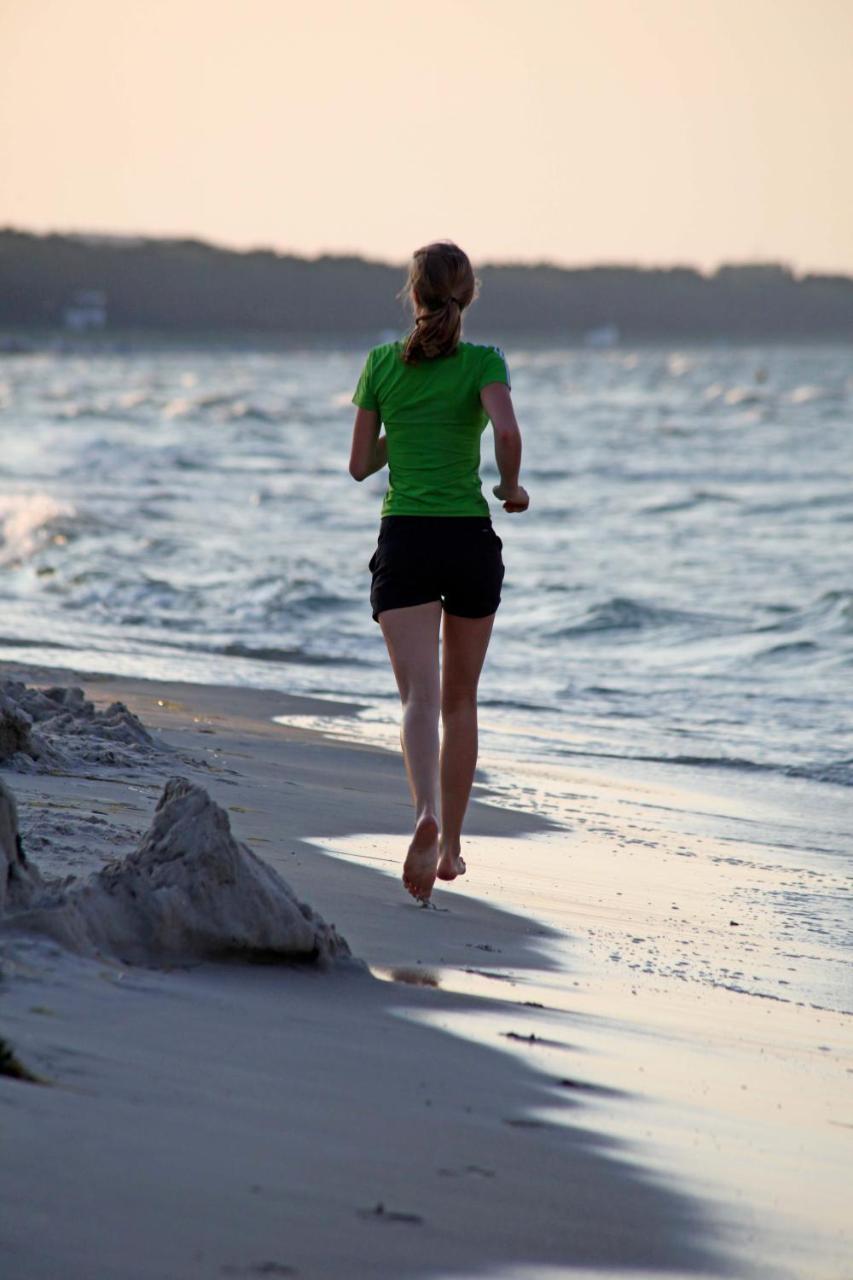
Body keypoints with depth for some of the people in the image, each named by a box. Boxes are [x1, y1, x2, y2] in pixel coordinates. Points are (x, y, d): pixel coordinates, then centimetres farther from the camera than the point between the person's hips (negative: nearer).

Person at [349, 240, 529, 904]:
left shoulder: (383, 362, 5)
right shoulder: (484, 361, -1)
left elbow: (360, 464, 9)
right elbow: (507, 430, -20)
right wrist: (511, 487, -3)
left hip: (404, 543, 0)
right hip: (471, 539, 0)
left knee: (421, 697, -11)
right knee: (460, 699, 16)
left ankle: (428, 815, -38)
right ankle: (452, 845, 23)